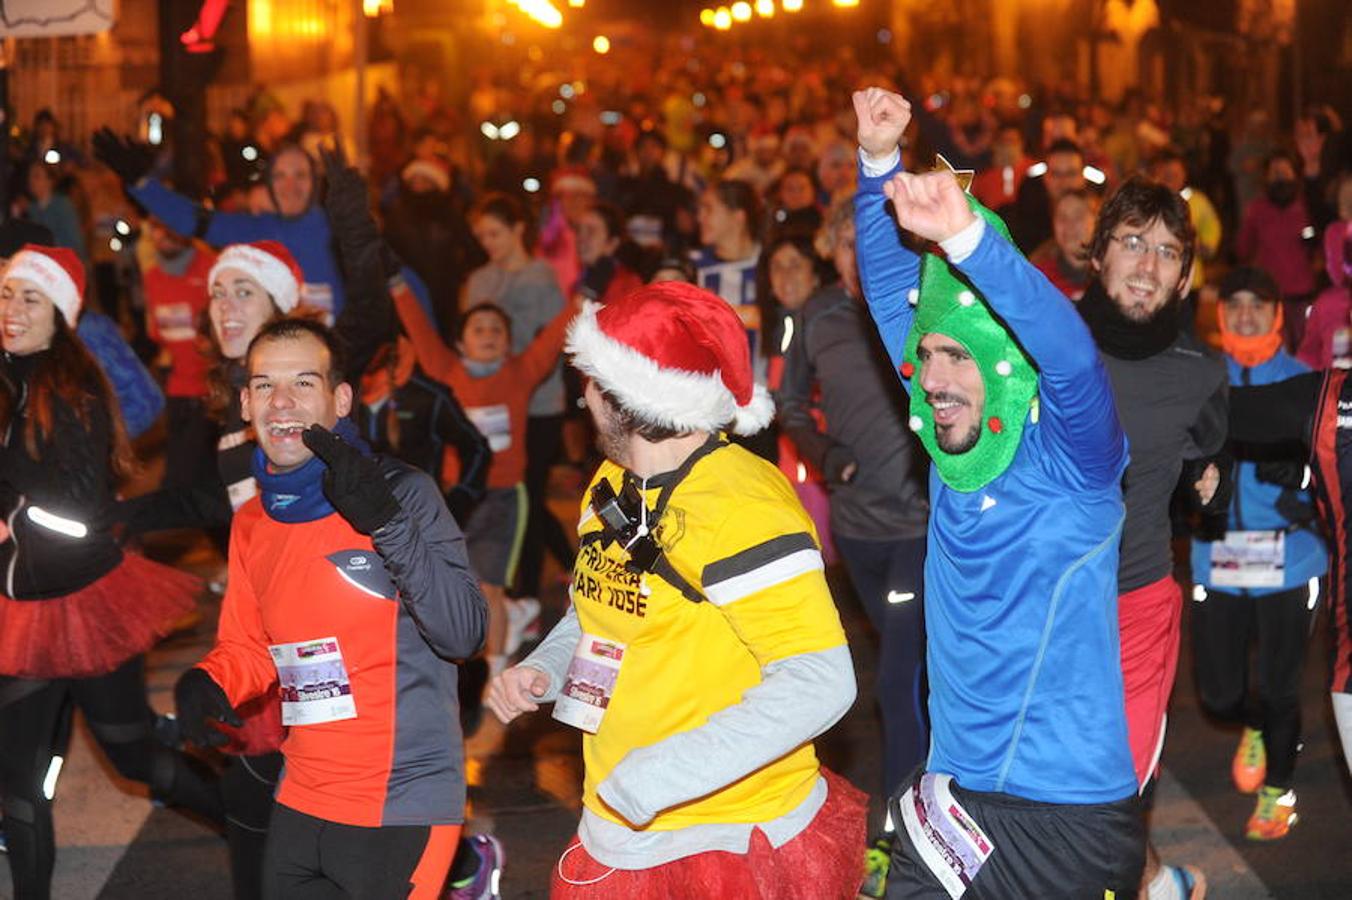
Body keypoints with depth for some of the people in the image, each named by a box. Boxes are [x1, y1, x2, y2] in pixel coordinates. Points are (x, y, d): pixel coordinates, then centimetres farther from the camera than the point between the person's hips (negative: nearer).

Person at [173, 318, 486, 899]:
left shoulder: (403, 492, -11)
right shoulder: (251, 523, 7)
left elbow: (464, 635, -17)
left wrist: (387, 524, -26)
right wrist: (206, 684, -3)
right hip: (302, 803, 6)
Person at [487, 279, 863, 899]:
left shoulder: (741, 508, -21)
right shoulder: (613, 487, 6)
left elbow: (819, 682, -26)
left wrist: (659, 776, -29)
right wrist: (541, 670, 2)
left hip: (733, 845, -7)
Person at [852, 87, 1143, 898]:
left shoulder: (1070, 455, -11)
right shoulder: (957, 443, 4)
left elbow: (1071, 356, -33)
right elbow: (894, 296, 6)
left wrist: (966, 234, -44)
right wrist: (879, 163, -5)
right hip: (952, 795, 6)